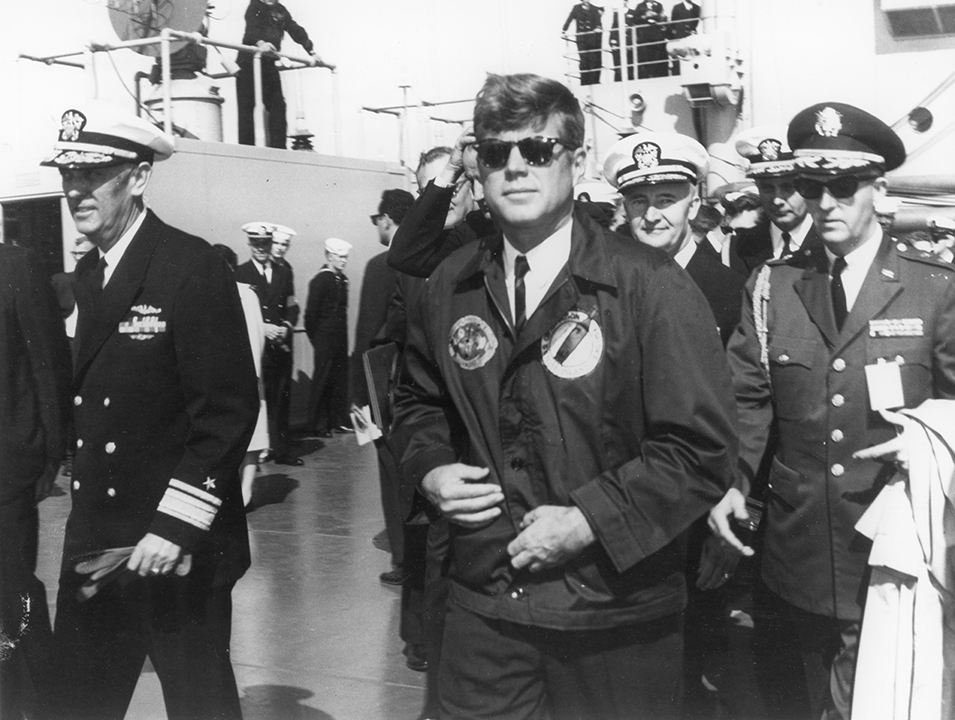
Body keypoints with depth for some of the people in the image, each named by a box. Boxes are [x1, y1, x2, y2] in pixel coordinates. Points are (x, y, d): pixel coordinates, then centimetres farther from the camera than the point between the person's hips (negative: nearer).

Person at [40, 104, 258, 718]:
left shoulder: (194, 268, -12)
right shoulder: (82, 279, 11)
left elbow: (229, 408, -17)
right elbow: (84, 403, 14)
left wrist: (176, 526, -20)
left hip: (177, 551, -6)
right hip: (93, 546, 7)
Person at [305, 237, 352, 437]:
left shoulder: (342, 279, 12)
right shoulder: (320, 280, -11)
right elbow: (311, 313, -11)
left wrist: (343, 336, 12)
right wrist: (315, 338, -7)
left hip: (340, 339, 7)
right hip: (325, 339, -7)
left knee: (340, 380, 9)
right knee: (322, 381, -2)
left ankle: (337, 421, 18)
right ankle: (318, 425, 5)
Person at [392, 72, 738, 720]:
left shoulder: (652, 287, -11)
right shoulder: (451, 287, 4)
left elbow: (704, 445, -14)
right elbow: (419, 398, 20)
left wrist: (587, 520, -18)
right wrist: (432, 469, 0)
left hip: (613, 619, -3)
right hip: (483, 605, 4)